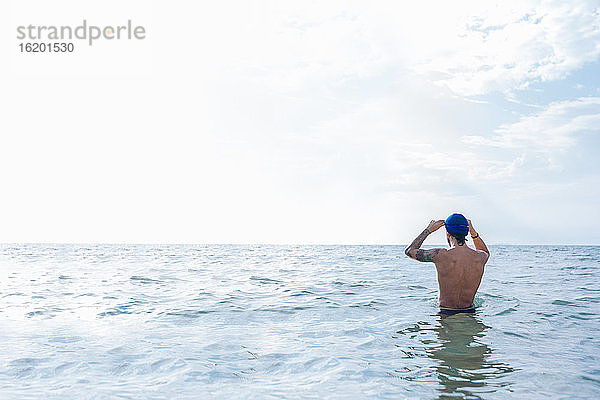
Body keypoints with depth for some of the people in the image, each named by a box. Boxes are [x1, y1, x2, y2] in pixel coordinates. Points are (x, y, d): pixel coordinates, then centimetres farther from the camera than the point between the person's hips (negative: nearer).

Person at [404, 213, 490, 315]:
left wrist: (428, 230, 4)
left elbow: (409, 250, -1)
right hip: (470, 313, 4)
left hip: (446, 314, -3)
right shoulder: (480, 257, -7)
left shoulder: (440, 256, -19)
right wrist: (473, 231, 14)